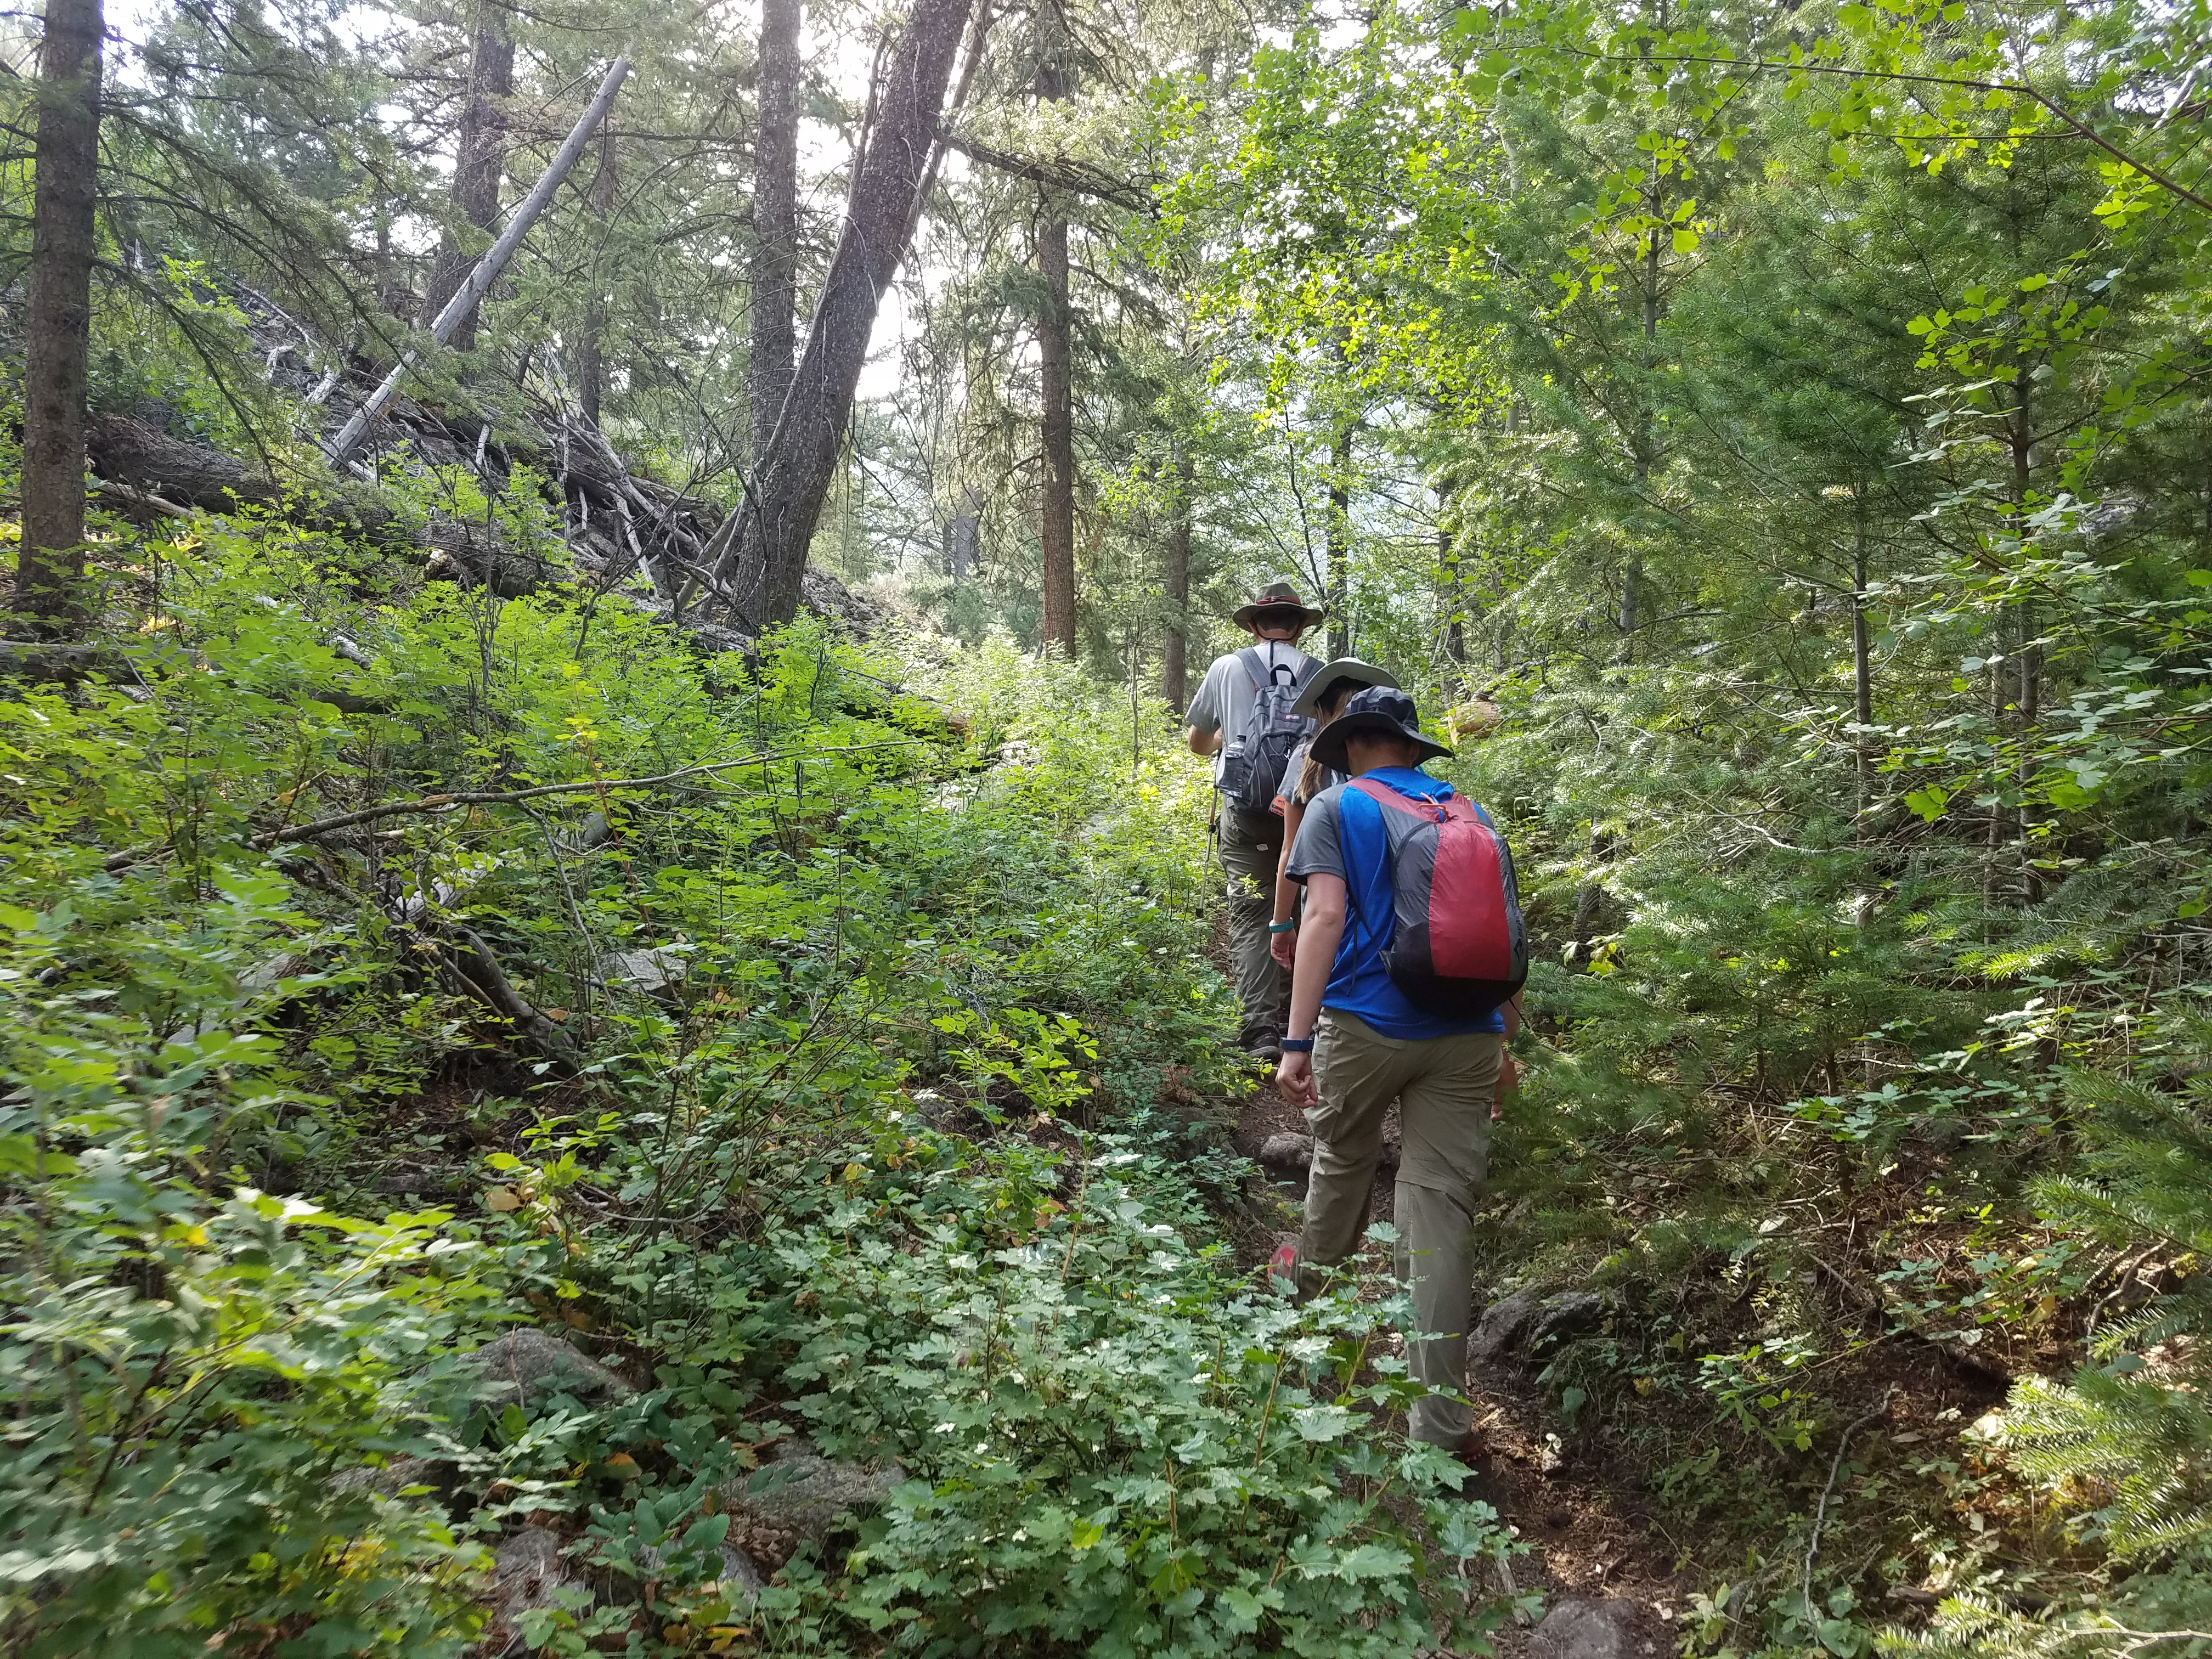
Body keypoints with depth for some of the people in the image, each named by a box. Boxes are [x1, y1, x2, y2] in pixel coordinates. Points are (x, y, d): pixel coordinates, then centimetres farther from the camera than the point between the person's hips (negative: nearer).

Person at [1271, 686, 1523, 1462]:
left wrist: (1297, 1040, -14)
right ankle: (1442, 1422, 5)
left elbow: (1326, 916, -11)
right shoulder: (1468, 813, 15)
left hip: (1365, 1024, -2)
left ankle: (1310, 1276, 51)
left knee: (1342, 1159, 24)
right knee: (1441, 1209, 2)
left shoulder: (1337, 807, 3)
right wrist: (1508, 1040, 22)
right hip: (1466, 1035, 2)